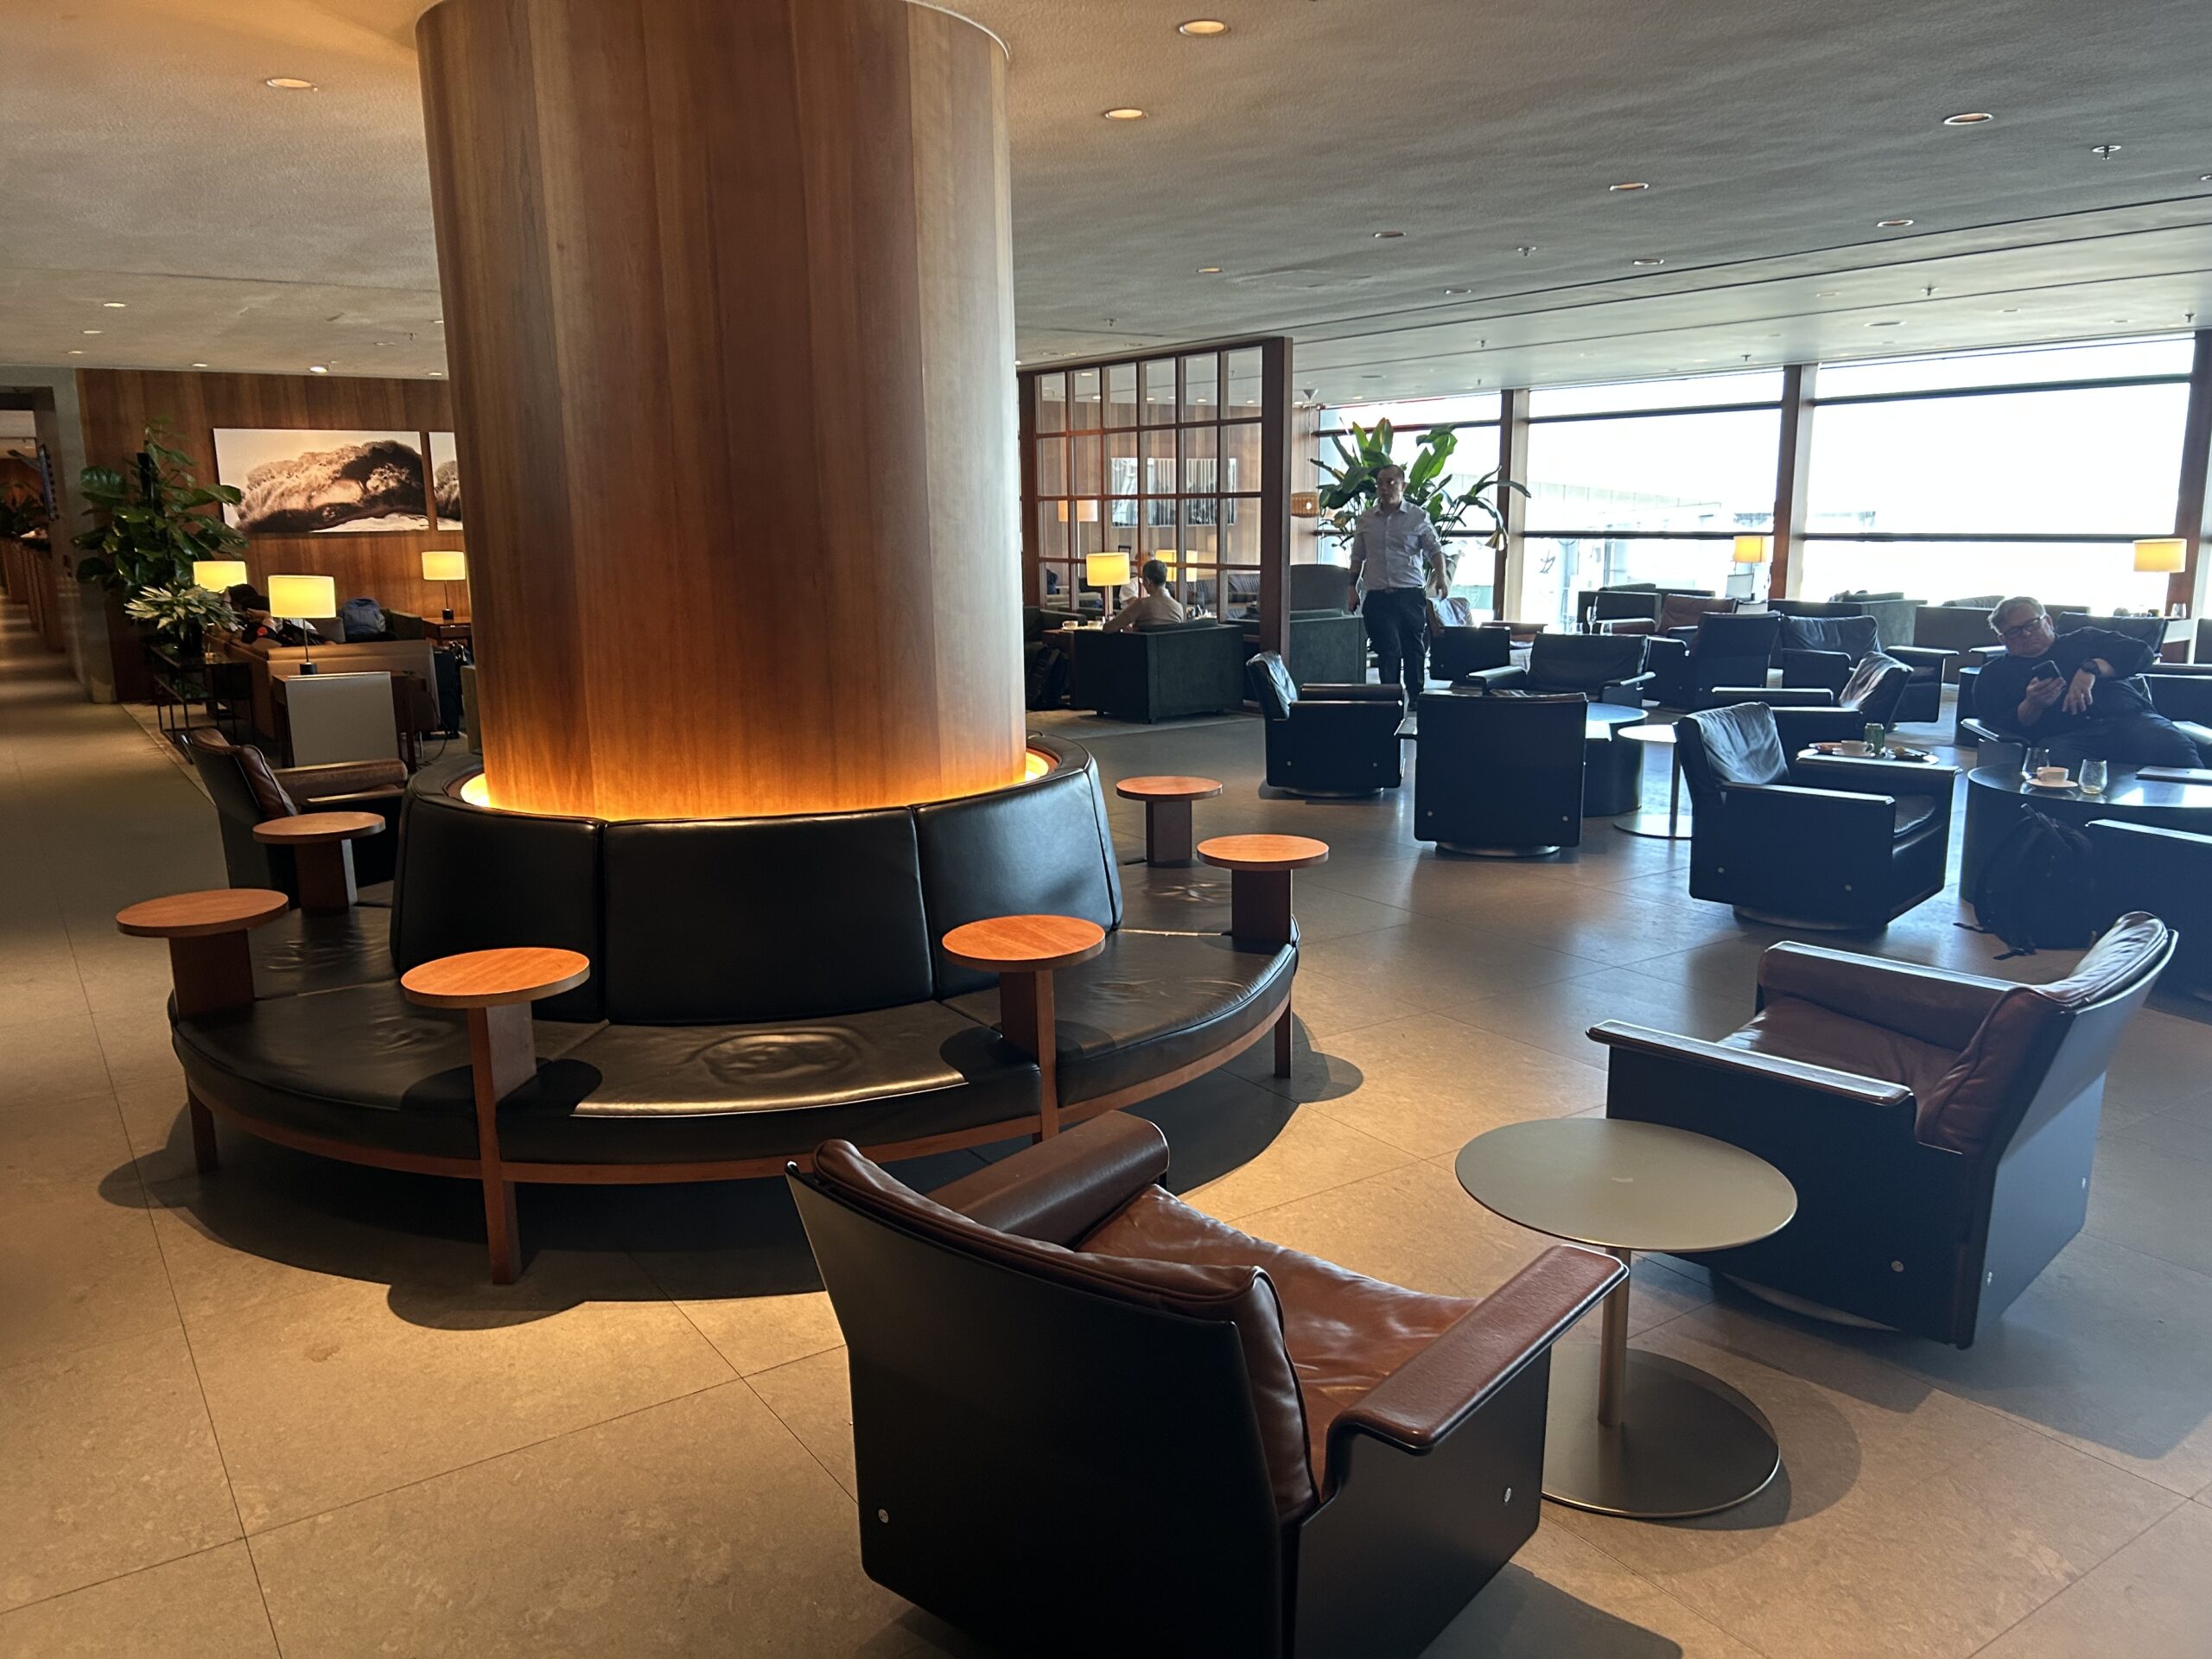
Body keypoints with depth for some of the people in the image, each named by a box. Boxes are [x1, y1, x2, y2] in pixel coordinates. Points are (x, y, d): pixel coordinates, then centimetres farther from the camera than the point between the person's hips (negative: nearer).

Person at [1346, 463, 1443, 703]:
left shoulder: (1418, 517, 2)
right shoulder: (1366, 519, 9)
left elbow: (1435, 549, 0)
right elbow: (1358, 557, 16)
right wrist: (1353, 588, 10)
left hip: (1411, 595, -1)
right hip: (1377, 596, 1)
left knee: (1414, 649, 7)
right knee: (1387, 651, -3)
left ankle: (1416, 698, 20)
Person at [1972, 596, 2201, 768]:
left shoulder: (2084, 639, 29)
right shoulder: (1994, 674, 24)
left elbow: (2140, 652, 12)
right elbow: (1998, 727, 10)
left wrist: (2092, 669, -6)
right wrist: (2032, 706, -10)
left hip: (2129, 718, 2)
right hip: (2061, 736, -2)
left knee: (2175, 747, -32)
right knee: (2061, 763, -40)